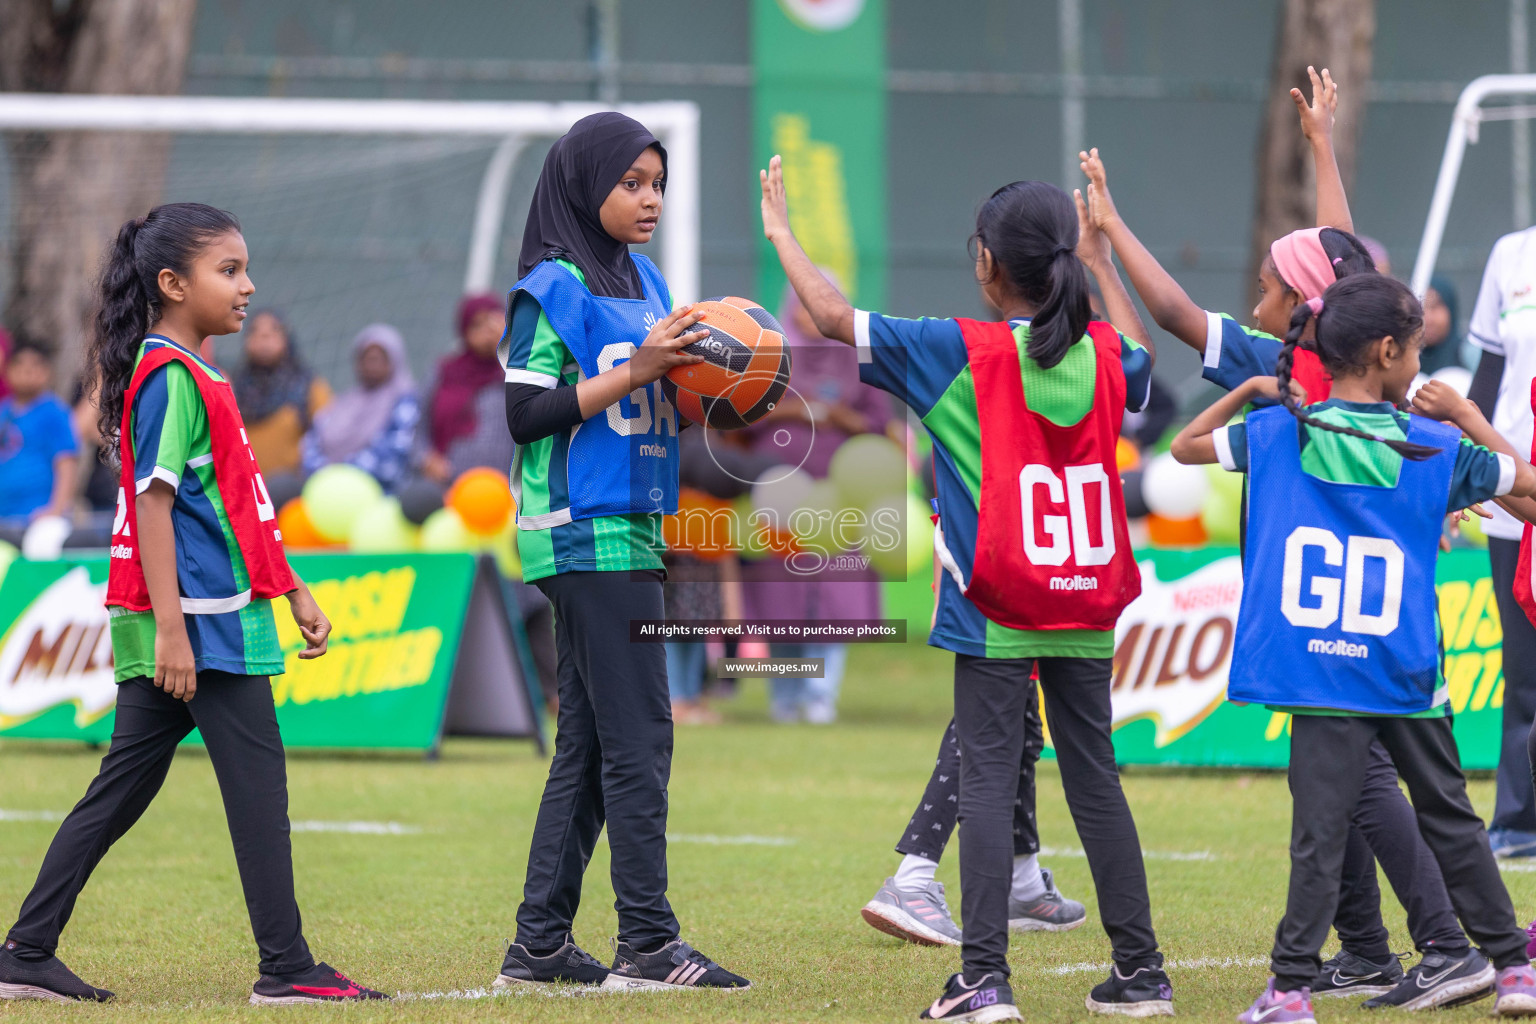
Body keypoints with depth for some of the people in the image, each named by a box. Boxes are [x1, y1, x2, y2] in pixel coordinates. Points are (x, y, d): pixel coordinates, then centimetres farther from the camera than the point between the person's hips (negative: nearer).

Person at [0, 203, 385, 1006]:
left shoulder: (193, 376, 18)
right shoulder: (170, 376, -12)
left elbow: (236, 509, 25)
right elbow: (153, 503, -18)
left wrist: (295, 592, 26)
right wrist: (170, 629, -23)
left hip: (189, 625, 10)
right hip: (200, 618, -10)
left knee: (122, 790, 10)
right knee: (258, 782, -6)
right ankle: (286, 967, -4)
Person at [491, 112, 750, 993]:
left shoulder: (644, 282, 16)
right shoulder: (554, 287, -8)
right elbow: (526, 415, -14)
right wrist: (633, 372, -19)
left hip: (632, 531, 9)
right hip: (586, 532, -9)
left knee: (589, 746, 9)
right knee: (638, 737, -11)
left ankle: (541, 944, 12)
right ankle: (647, 944, -10)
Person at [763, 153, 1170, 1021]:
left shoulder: (962, 353, -11)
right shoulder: (1103, 356, 3)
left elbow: (835, 316, -11)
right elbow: (1142, 359, 29)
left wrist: (781, 231, 4)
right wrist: (1100, 260, 36)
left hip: (995, 616, -4)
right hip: (1086, 615, 4)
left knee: (988, 780, -2)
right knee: (1095, 780, 11)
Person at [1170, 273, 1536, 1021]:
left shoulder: (1280, 432, 0)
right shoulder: (1438, 450, 0)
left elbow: (1184, 446, 14)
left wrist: (1250, 391, 20)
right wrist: (1466, 414, 19)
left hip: (1321, 672, -1)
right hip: (1406, 672, 1)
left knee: (1319, 829, -4)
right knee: (1449, 816, 15)